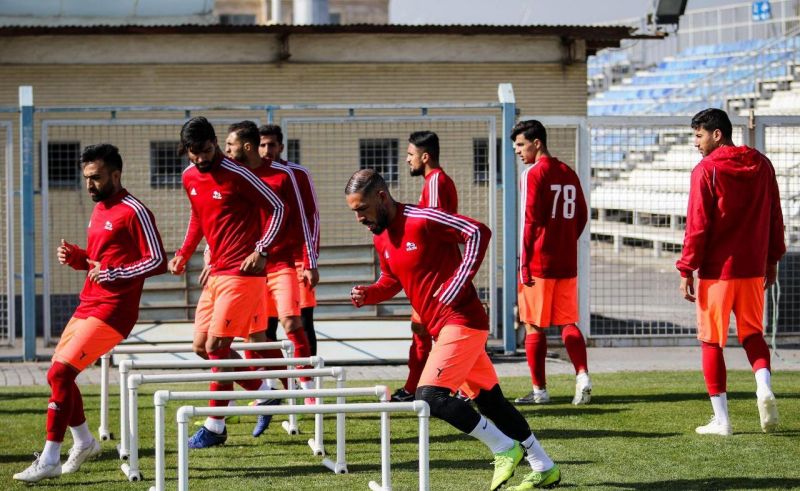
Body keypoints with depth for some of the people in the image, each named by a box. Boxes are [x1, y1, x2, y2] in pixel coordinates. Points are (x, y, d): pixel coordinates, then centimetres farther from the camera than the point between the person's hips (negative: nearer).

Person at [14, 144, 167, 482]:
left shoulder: (134, 212, -11)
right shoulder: (99, 210, 17)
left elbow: (158, 261, -15)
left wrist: (112, 273, -23)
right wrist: (75, 256, 6)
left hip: (111, 311, -10)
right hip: (88, 306, 10)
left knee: (60, 374, -16)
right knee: (57, 375, 14)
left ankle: (49, 461, -12)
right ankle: (84, 443, 34)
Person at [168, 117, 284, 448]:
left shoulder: (237, 174, -14)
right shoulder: (190, 178, 9)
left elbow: (276, 207, -9)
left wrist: (261, 250, -18)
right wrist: (184, 253, 16)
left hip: (242, 272, -9)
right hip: (216, 272, 9)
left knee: (216, 346, -11)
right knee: (201, 346, 9)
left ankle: (215, 427, -1)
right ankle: (262, 391, 24)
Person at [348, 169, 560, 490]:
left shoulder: (422, 220, -17)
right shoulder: (381, 240, 10)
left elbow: (478, 233, -19)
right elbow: (392, 280, 23)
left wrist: (456, 286, -20)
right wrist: (368, 294, 2)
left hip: (461, 322, -9)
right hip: (442, 328, 9)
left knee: (430, 396, -17)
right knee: (489, 398, 13)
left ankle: (504, 449, -3)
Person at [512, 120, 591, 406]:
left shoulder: (533, 174, -10)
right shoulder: (569, 173, 12)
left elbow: (529, 221, -14)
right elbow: (581, 216, 15)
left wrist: (524, 264, -12)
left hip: (539, 263, -7)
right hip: (567, 263, 7)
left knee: (534, 326, 2)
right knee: (568, 323, 13)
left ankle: (539, 390, 5)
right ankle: (582, 376, -5)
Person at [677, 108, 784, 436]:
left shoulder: (706, 170, -9)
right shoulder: (762, 165, 7)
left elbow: (697, 225, -12)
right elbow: (775, 217, 12)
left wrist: (686, 270, -8)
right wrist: (773, 259, 21)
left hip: (717, 270, -5)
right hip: (753, 268, 5)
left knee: (711, 341, 5)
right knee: (752, 333, 18)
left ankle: (721, 419, 4)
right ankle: (764, 388, -9)